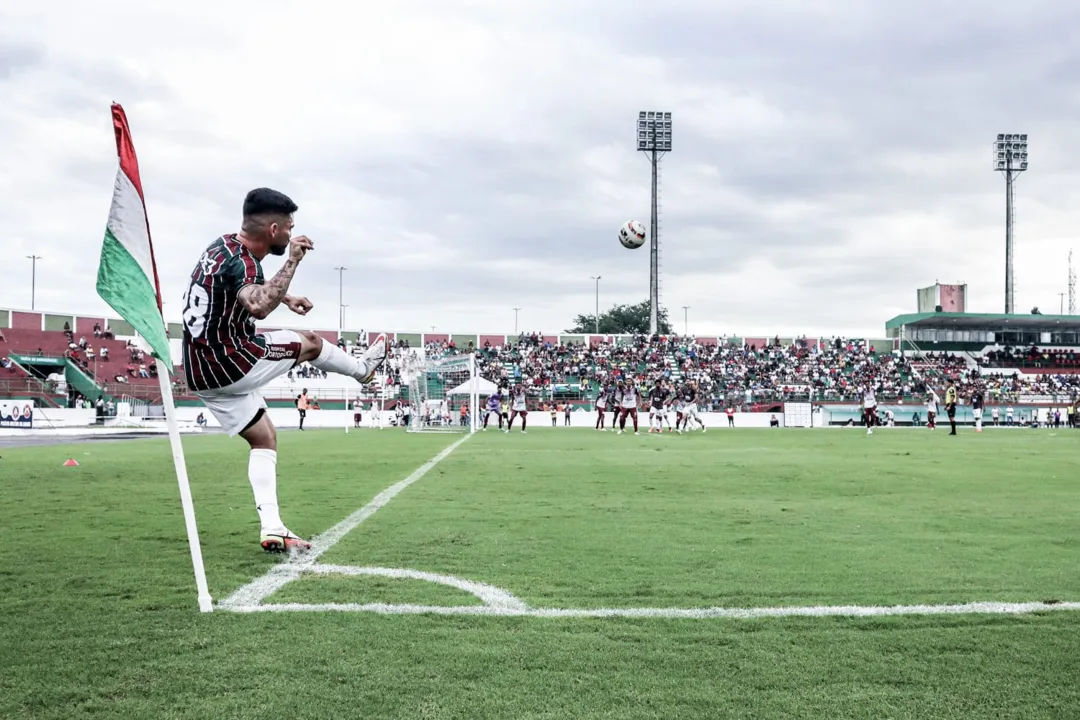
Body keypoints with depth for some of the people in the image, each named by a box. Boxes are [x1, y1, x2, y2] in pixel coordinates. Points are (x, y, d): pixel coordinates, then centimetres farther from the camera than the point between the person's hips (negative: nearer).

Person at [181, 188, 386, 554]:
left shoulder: (223, 246, 9)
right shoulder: (240, 262, -22)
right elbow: (259, 308, -45)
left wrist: (283, 298, 19)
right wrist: (292, 262, -36)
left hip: (201, 373, 9)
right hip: (230, 363, -9)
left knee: (264, 439, 14)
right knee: (309, 343, 10)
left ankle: (271, 529, 9)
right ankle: (363, 368, 38)